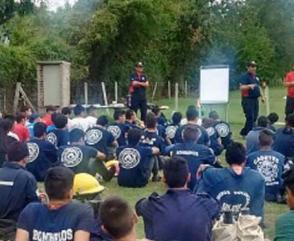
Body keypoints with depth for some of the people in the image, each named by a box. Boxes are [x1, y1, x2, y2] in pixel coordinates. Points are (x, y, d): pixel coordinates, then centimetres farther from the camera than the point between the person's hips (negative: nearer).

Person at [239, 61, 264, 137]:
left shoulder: (256, 77, 16)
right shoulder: (245, 76, -10)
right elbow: (241, 88, -22)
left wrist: (261, 96, 25)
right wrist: (249, 86, -38)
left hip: (255, 99, 9)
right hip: (248, 100, -9)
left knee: (254, 118, 11)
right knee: (250, 118, -11)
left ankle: (244, 132, 21)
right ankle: (248, 133, -1)